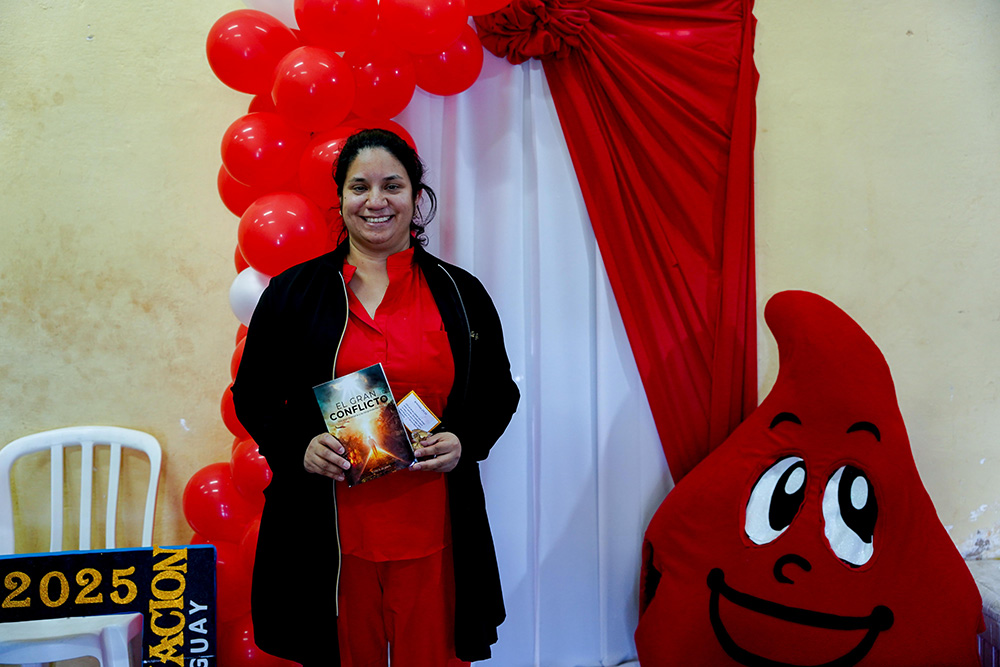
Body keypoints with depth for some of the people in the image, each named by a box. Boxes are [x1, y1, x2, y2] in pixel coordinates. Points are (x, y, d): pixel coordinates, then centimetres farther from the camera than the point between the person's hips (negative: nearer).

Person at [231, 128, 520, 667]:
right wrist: (299, 446, -10)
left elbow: (499, 392, 11)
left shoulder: (459, 294, 5)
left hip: (431, 532, 1)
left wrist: (463, 441, -9)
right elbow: (252, 395, 8)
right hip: (328, 536, 0)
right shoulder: (293, 292, 4)